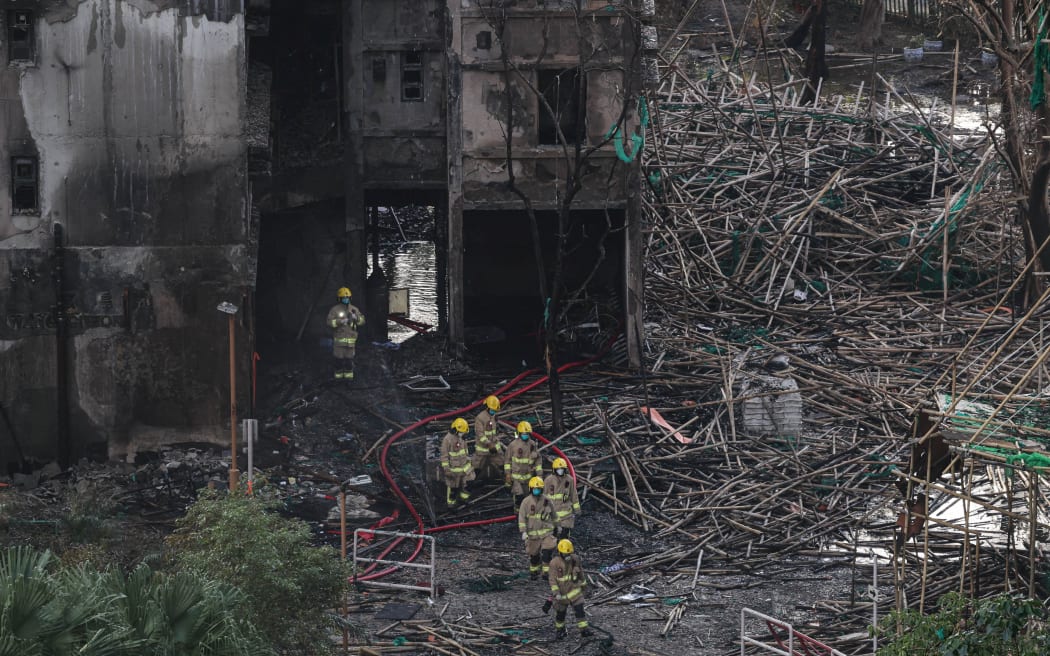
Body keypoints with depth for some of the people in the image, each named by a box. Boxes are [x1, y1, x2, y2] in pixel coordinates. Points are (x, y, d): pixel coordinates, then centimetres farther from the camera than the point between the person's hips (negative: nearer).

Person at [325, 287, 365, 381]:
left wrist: (356, 317, -12)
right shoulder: (335, 309, -3)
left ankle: (349, 376, 14)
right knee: (339, 359, 1)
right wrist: (341, 321, -22)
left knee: (349, 359, 5)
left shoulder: (354, 309, 8)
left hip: (350, 340, 3)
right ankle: (339, 377, 10)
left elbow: (362, 321, 8)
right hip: (338, 339, -3)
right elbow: (330, 322, -10)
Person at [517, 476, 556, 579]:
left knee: (547, 551, -16)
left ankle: (546, 572, -6)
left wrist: (554, 527, 22)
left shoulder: (547, 501, 2)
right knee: (534, 554, 11)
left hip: (546, 532, 1)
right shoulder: (526, 502, -7)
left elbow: (553, 515, 16)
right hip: (532, 533, -1)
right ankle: (534, 571, 34)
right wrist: (523, 532, -17)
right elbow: (522, 517, -10)